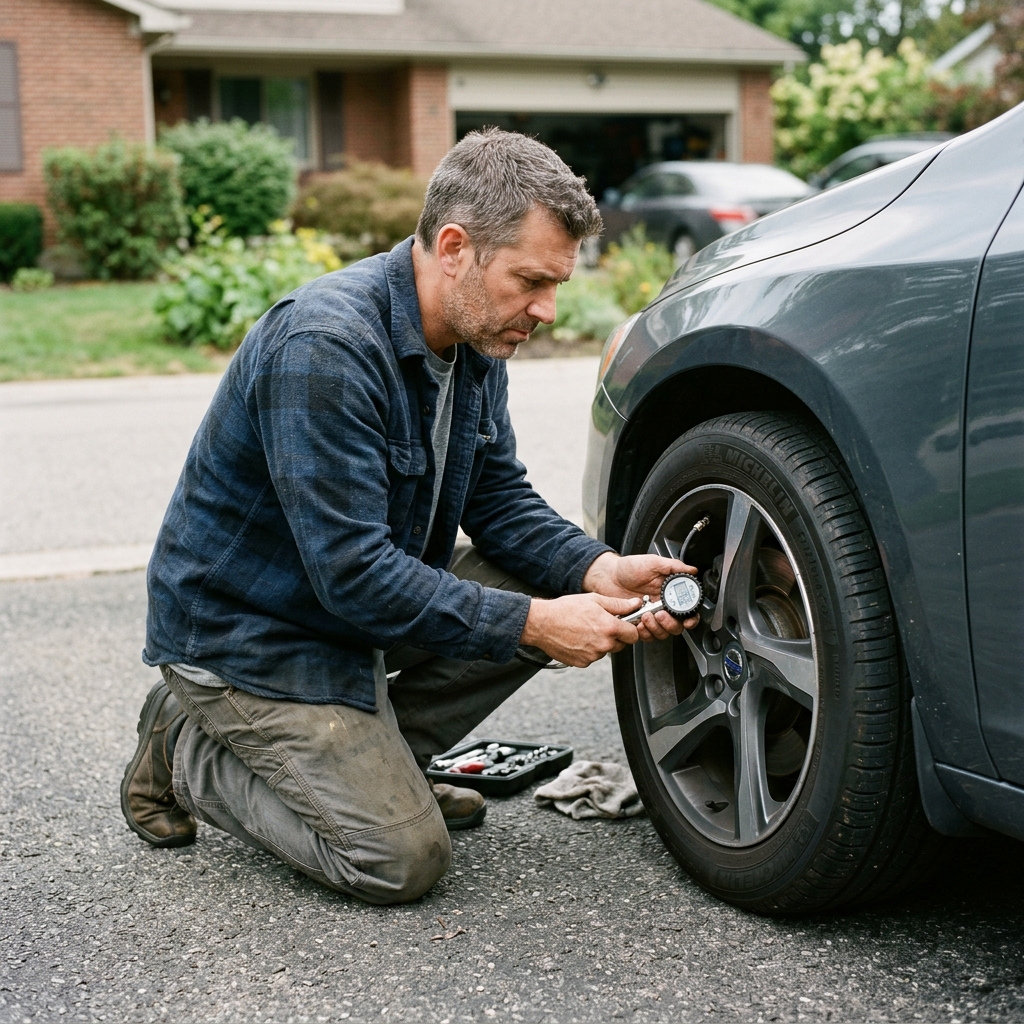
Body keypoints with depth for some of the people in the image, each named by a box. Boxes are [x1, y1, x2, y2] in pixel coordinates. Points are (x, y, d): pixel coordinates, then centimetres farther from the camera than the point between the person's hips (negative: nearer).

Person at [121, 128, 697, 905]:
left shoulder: (477, 341, -3)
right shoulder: (324, 346, -31)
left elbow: (499, 499, 3)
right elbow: (353, 573, -32)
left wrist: (600, 570, -16)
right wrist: (532, 624, -30)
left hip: (368, 598, 9)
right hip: (247, 631, -8)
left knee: (553, 580, -5)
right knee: (403, 862, -14)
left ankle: (370, 754, 7)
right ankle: (190, 749, 6)